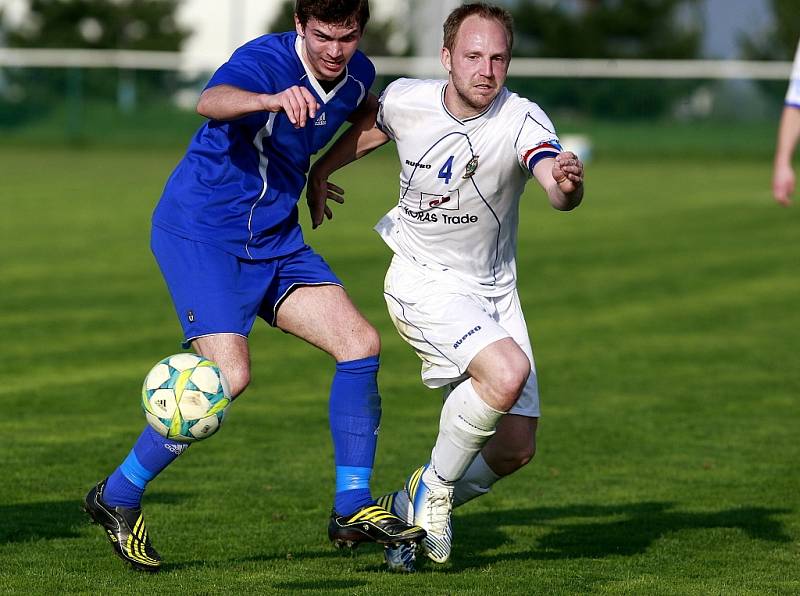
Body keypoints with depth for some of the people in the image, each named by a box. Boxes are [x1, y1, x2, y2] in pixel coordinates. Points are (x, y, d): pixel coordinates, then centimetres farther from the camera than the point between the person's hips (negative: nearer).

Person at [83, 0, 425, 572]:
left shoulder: (357, 74, 1)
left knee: (360, 342, -6)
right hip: (200, 231, -7)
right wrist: (273, 100, -67)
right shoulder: (265, 61, -23)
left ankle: (353, 508, 2)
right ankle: (118, 497, -3)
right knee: (230, 375, -21)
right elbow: (212, 102, -48)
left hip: (276, 240, 8)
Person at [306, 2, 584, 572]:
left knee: (516, 449, 2)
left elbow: (557, 190, -39)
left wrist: (567, 183, -62)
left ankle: (411, 505, 28)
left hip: (495, 290, 3)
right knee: (507, 372, -30)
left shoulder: (521, 120, -20)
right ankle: (435, 487, -8)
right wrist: (320, 172, 25)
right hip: (423, 282, -3)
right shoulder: (405, 101, -14)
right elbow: (369, 130, 12)